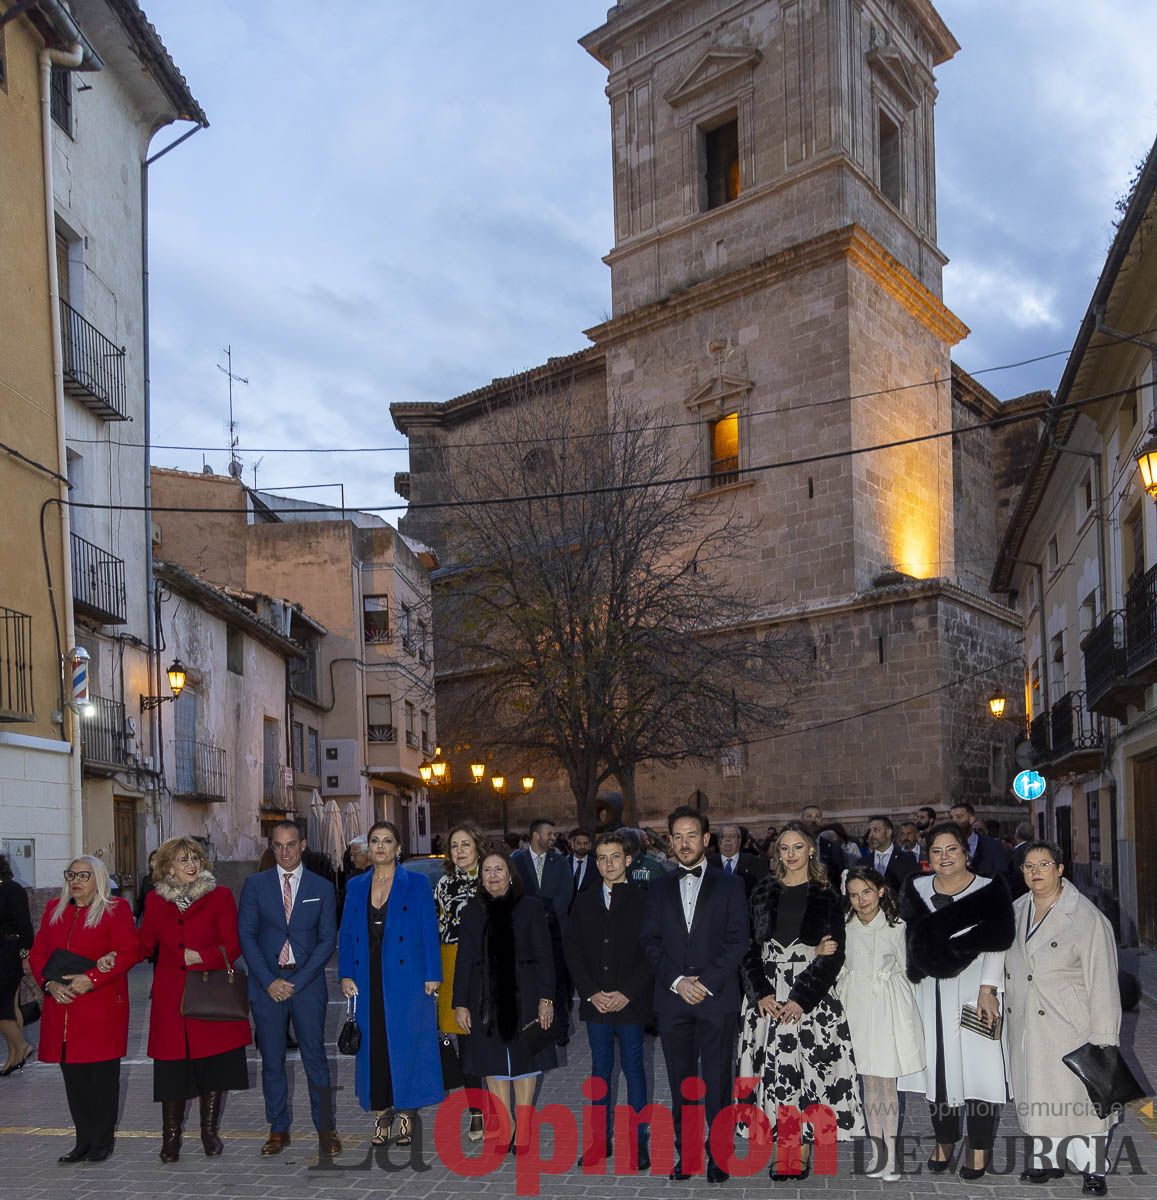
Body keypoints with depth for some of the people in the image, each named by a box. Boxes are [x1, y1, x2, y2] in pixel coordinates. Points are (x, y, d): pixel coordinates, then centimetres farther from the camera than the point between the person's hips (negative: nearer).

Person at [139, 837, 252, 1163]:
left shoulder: (221, 897, 0)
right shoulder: (155, 901, 8)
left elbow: (232, 946, -3)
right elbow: (143, 944, 10)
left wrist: (200, 956, -16)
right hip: (171, 997, 1)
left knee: (212, 1063, 5)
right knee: (172, 1067, 1)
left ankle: (210, 1131, 21)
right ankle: (171, 1137, 15)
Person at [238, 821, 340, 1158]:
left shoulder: (322, 887, 4)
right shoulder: (255, 885, 5)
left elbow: (328, 939, 1)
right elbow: (246, 934, 1)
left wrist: (298, 981, -9)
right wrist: (269, 981, -8)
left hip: (307, 983, -1)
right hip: (267, 984, 1)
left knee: (316, 1057, -1)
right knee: (272, 1061, 7)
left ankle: (325, 1129, 7)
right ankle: (278, 1129, 17)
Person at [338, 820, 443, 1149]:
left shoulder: (417, 884, -1)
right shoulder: (356, 887, 10)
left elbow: (430, 933, -3)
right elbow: (346, 935, 11)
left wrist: (432, 977, -9)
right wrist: (346, 975, 0)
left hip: (406, 980, -3)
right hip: (368, 982, 3)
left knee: (406, 1045, 0)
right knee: (372, 1046, 5)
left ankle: (405, 1115, 11)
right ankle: (380, 1116, 16)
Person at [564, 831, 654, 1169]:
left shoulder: (643, 900, -2)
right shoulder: (583, 902, 8)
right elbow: (572, 951, 5)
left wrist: (627, 994, -12)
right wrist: (591, 993, -5)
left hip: (631, 1002, -3)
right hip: (595, 1001, 3)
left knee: (633, 1068, 3)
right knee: (600, 1069, 9)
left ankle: (637, 1140, 11)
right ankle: (602, 1138, 17)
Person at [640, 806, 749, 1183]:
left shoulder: (729, 885, 4)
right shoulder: (658, 889, 12)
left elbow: (737, 941, -3)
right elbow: (651, 942, 5)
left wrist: (706, 982, -12)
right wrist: (677, 981, -9)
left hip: (717, 999, -2)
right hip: (672, 1000, 2)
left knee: (717, 1081, 1)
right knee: (681, 1082, 8)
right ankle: (685, 1154, 17)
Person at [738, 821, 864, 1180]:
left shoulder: (826, 898, 2)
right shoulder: (763, 894, 8)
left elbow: (833, 955, -3)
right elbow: (749, 946, 6)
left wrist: (802, 999, -12)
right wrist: (760, 993, -8)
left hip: (811, 997, -2)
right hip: (767, 996, 2)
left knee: (807, 1071, -4)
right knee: (774, 1070, 0)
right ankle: (782, 1149, 9)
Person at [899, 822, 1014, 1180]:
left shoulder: (988, 890, -3)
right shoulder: (916, 889, 7)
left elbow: (996, 945, -8)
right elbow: (913, 942, 9)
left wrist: (987, 990, -16)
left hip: (975, 988, -3)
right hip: (933, 990, 3)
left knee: (978, 1065, -4)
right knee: (938, 1065, 5)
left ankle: (979, 1150, 7)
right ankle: (944, 1143, 18)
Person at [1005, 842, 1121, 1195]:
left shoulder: (1085, 917, -12)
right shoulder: (1015, 911, 6)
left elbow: (1102, 981, -13)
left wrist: (1103, 1036, -15)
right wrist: (1008, 1008, 14)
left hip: (1069, 1026, -5)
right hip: (1027, 1026, 5)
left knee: (1081, 1095, 2)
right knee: (1037, 1095, 12)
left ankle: (1093, 1170, 16)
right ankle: (1049, 1161, 27)